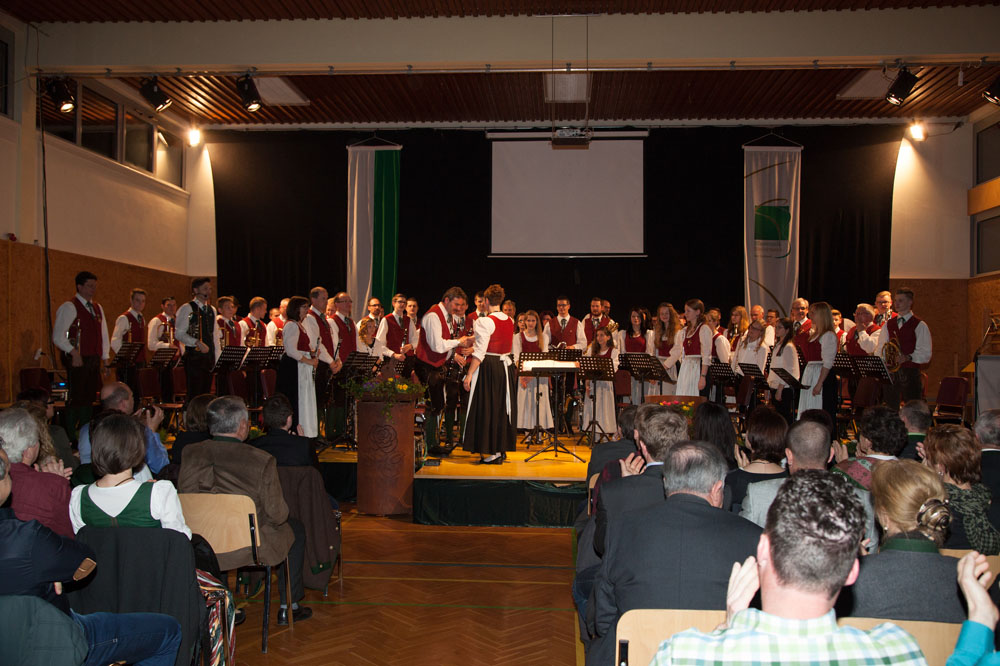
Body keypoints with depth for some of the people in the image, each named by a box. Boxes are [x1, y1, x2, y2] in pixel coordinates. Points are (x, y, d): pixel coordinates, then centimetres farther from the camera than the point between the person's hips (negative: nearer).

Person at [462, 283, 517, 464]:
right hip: (505, 366, 7)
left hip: (488, 368, -7)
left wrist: (469, 374, -15)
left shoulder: (485, 322, -15)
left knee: (486, 407, 1)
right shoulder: (510, 321, 7)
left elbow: (480, 353, -19)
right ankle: (502, 448, 23)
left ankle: (491, 452, 3)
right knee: (501, 406, 15)